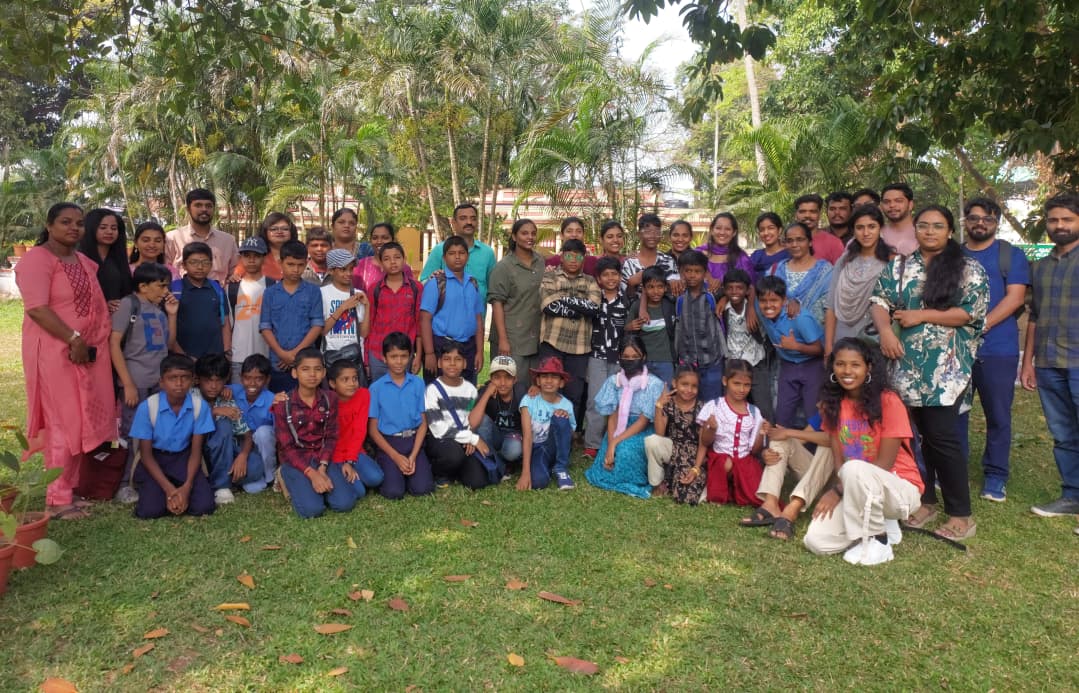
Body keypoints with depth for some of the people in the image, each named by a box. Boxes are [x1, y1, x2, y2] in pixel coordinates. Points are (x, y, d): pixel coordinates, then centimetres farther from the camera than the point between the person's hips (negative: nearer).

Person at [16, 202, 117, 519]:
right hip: (56, 352, -8)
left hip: (89, 352, 8)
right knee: (63, 425, -4)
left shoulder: (85, 262, 16)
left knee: (83, 423, 11)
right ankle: (57, 500, 4)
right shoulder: (36, 259, -9)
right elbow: (37, 308, -20)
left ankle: (71, 486, 22)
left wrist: (92, 344, 11)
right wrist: (73, 339, -20)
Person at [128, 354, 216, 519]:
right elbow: (146, 454, -11)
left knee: (204, 506, -20)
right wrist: (169, 489, -22)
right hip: (154, 459, -1)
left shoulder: (200, 405, -15)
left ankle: (183, 490, 12)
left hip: (184, 458, 1)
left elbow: (196, 451, -8)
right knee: (150, 510, -24)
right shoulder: (147, 407, -18)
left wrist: (187, 486, -22)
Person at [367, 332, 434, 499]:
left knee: (422, 488, -17)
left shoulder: (418, 383, 2)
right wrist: (396, 457, -11)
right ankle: (385, 468, 12)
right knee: (394, 492, -20)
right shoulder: (376, 388, -3)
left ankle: (412, 465, 14)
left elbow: (423, 422, 3)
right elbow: (373, 429, -2)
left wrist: (413, 456, -10)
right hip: (387, 442, -2)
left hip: (413, 441, 2)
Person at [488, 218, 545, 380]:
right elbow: (497, 303, -11)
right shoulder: (504, 267, -7)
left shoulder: (540, 262, 9)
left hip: (535, 337, 5)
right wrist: (502, 339, -17)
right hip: (512, 338, -5)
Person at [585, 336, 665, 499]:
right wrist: (610, 446, -19)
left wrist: (615, 443, -23)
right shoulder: (614, 381, 0)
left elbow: (643, 421, -15)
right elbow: (612, 417, -3)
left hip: (642, 433, -3)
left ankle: (631, 482, -6)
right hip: (618, 430, 4)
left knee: (625, 450, -36)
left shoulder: (654, 384, -13)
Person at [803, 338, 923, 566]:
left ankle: (878, 540, -15)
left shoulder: (888, 402, -16)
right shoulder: (832, 404, 1)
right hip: (856, 491, 5)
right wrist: (841, 489, -21)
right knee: (816, 541, -15)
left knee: (855, 469, -37)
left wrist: (837, 490, -18)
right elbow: (838, 459, 0)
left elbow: (884, 464, -16)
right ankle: (880, 524, 9)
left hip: (900, 488, -5)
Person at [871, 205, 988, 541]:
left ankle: (961, 514, 6)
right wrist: (885, 330, -13)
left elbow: (972, 312, -7)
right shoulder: (898, 266, 13)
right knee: (916, 433, 7)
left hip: (946, 365, -4)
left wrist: (920, 315, -10)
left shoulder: (969, 269, 2)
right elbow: (880, 300, 7)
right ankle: (925, 500, 23)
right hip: (908, 363, 4)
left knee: (941, 436, -6)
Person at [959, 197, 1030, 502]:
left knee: (998, 415, 3)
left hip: (997, 350, -2)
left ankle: (995, 476, 13)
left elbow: (1015, 297, -4)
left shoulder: (1011, 255, 7)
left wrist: (982, 325, -17)